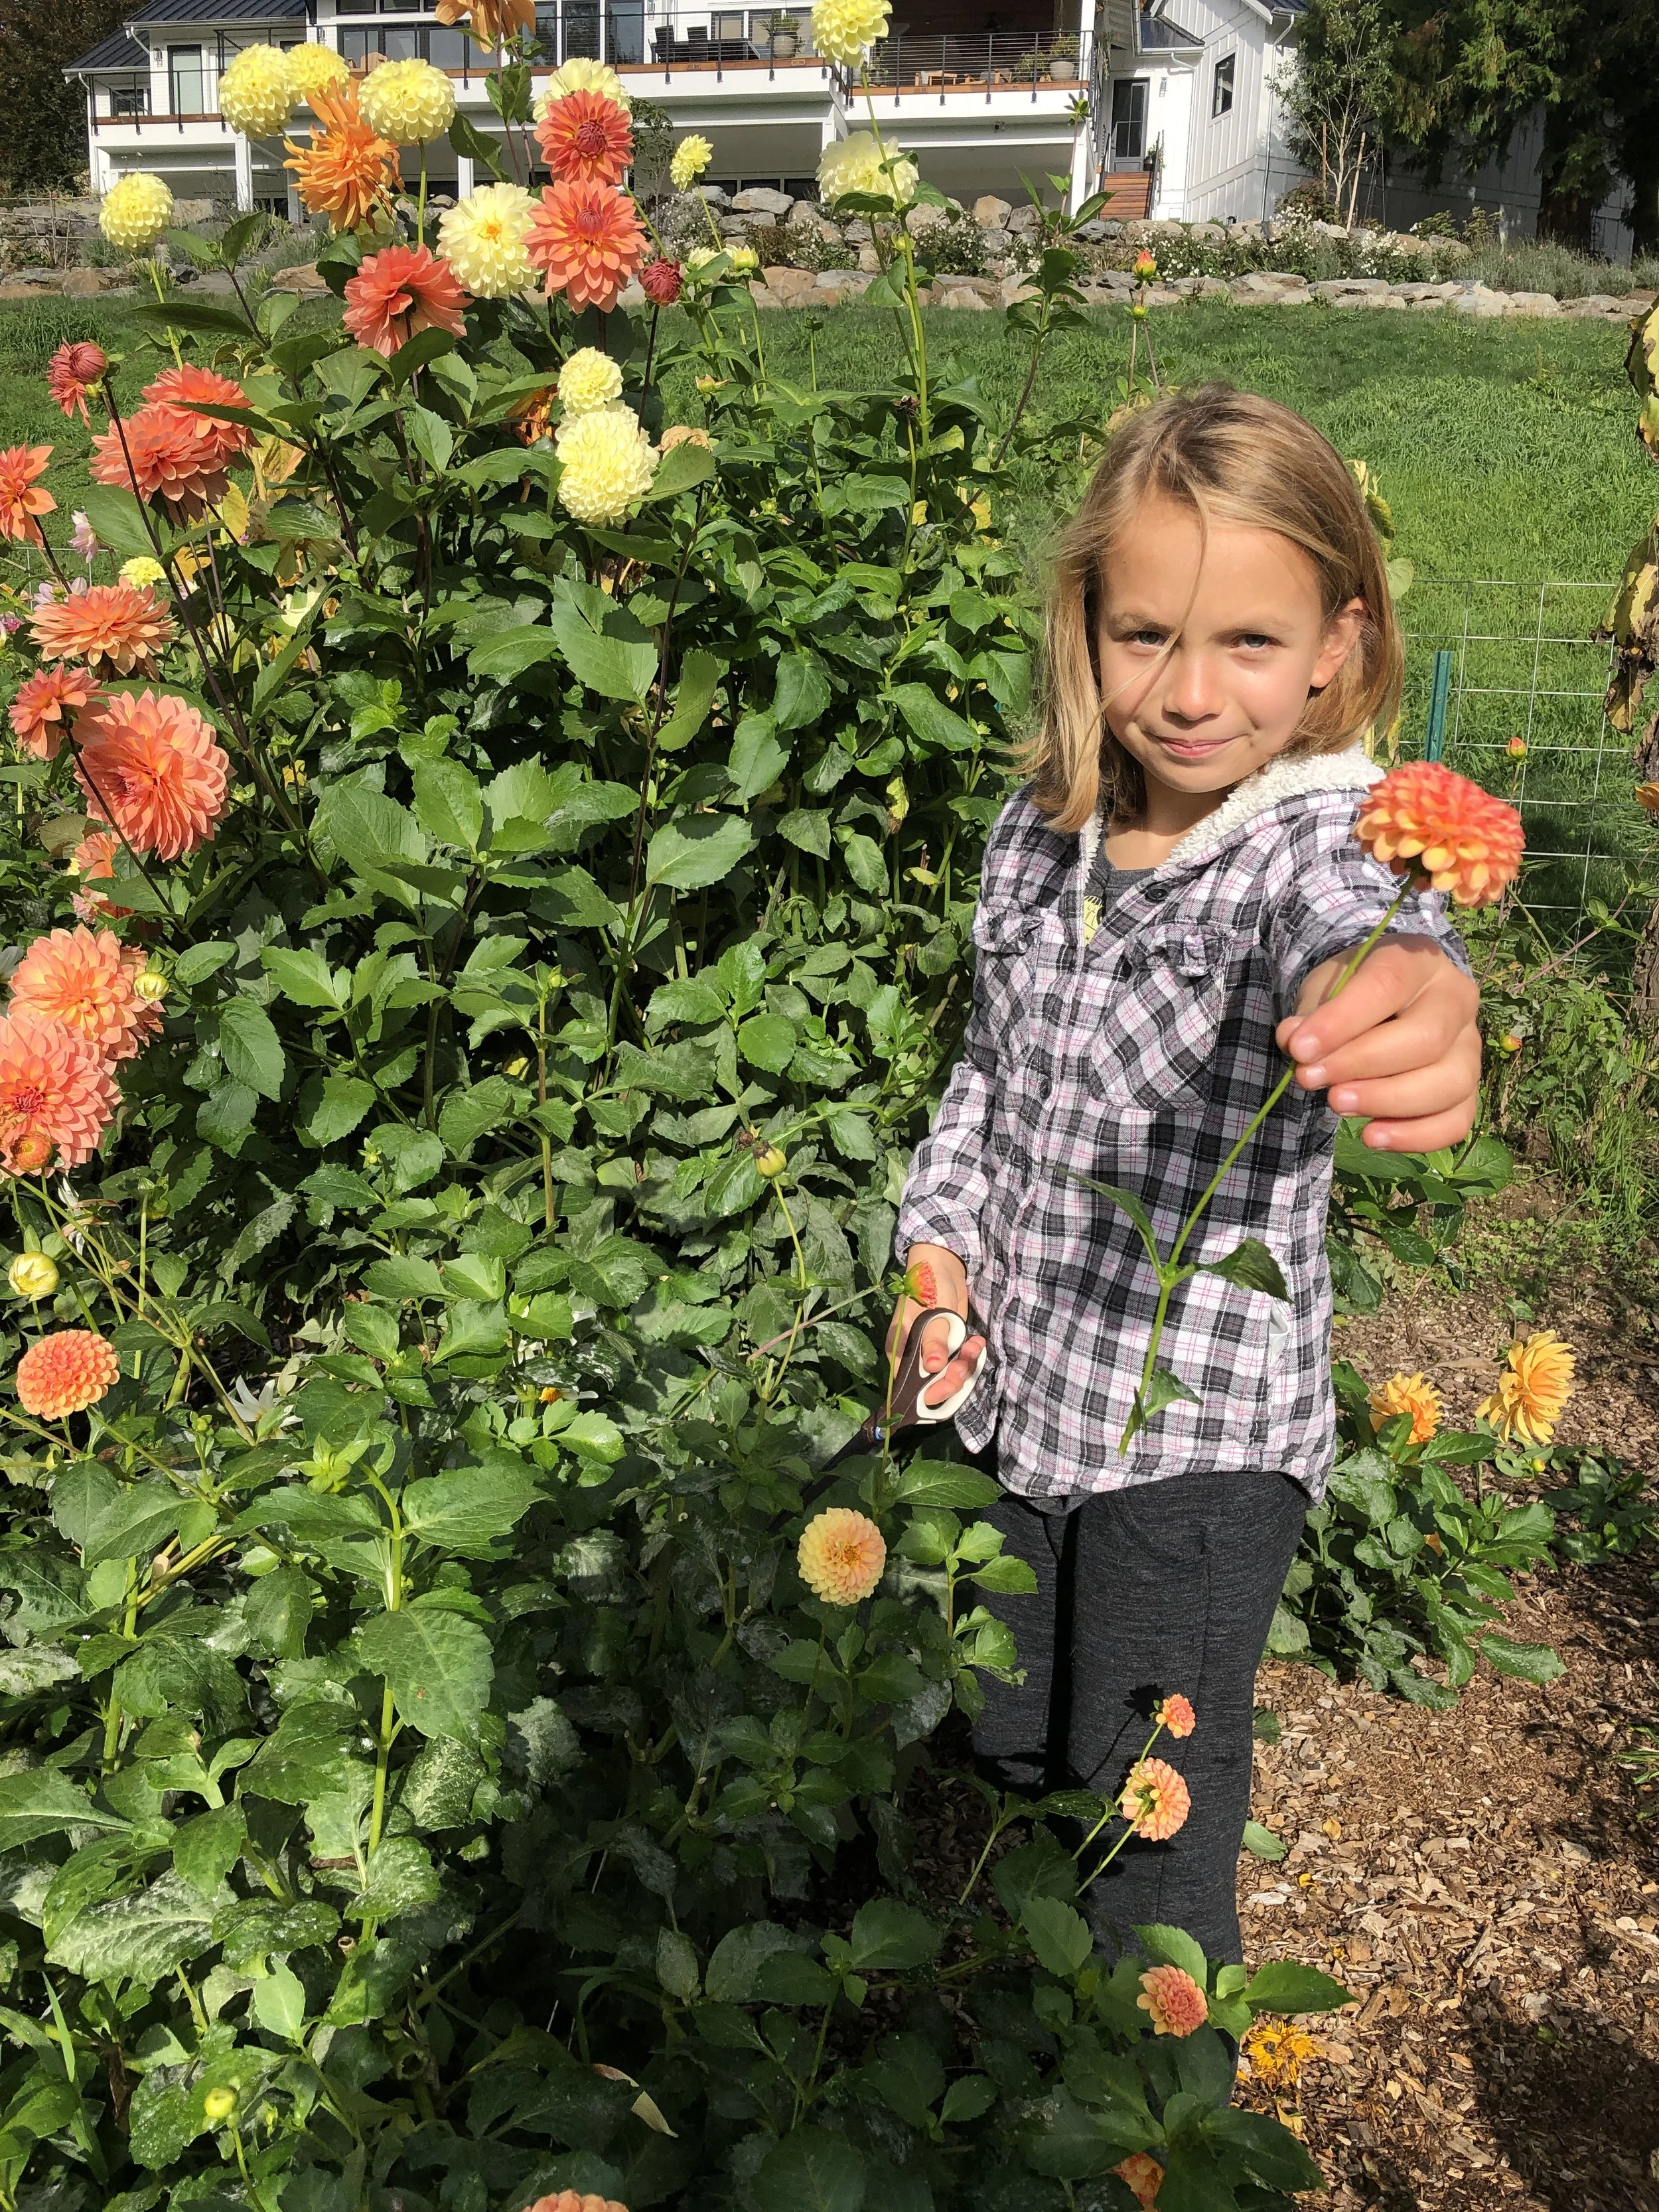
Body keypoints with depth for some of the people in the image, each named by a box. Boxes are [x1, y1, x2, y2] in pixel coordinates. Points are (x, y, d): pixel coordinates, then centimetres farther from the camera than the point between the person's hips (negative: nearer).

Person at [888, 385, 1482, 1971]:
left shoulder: (1310, 851, -20)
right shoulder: (1036, 839, -3)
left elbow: (1354, 935, -46)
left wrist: (1420, 1004, -68)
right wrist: (942, 1241, -1)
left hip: (1203, 1433, -6)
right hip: (1021, 1385, 6)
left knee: (1151, 1820, 8)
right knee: (1008, 1753, 25)